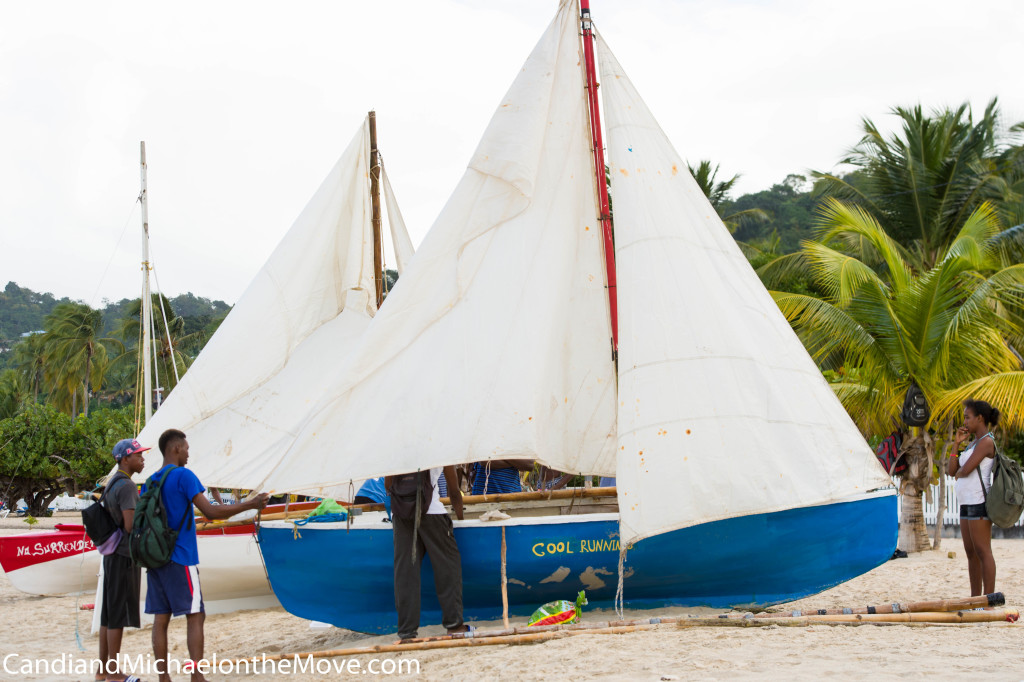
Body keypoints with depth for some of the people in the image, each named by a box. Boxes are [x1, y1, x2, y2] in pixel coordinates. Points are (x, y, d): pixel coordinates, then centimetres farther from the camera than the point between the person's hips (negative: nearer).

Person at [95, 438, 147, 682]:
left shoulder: (112, 484, 16)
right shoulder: (126, 486, -16)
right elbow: (130, 525, -22)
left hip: (113, 554, 10)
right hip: (124, 555, -10)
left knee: (109, 614, 12)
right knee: (118, 615, -6)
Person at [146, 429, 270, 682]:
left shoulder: (149, 482, 13)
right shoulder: (183, 476, -9)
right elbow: (210, 511, -15)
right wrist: (250, 504, -9)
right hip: (180, 560, -7)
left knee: (160, 618, 5)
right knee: (195, 615, -4)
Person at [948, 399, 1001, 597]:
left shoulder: (986, 441, -10)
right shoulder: (973, 443, 18)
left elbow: (965, 470, -19)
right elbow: (951, 470, 12)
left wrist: (958, 472, 4)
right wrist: (956, 443, 6)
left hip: (979, 502, -10)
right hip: (967, 503, 10)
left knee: (983, 552, -8)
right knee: (971, 553, 10)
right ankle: (975, 599, 14)